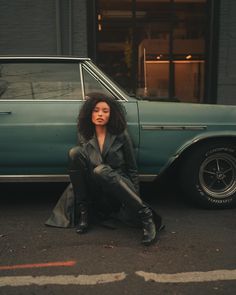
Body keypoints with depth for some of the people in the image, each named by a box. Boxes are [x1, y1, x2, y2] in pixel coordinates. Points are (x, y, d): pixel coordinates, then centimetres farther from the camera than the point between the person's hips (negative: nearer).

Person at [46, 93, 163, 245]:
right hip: (96, 194, 3)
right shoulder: (84, 137, 6)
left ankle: (146, 215, -29)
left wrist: (136, 198, -4)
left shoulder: (121, 135, -1)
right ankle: (83, 212, -17)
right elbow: (78, 167, 12)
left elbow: (132, 169, 3)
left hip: (120, 189, -3)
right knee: (75, 152, -20)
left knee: (100, 171, -38)